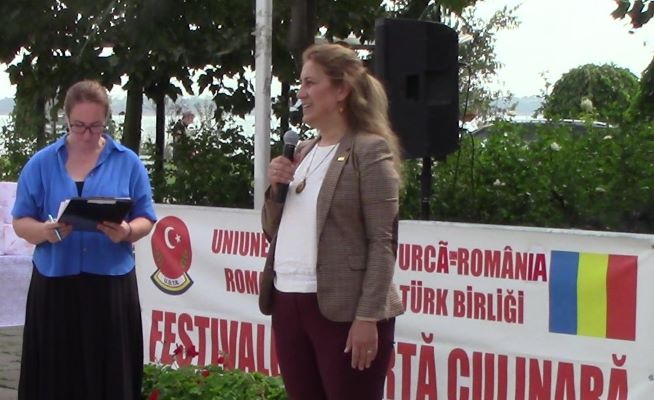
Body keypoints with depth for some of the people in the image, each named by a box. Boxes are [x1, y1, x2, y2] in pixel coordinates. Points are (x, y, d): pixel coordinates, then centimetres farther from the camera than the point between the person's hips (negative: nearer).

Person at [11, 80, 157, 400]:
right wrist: (45, 231, -17)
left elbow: (145, 220, 6)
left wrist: (126, 232, -17)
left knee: (110, 373, 1)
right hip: (55, 285, 0)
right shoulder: (41, 163, 5)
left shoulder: (128, 162, 5)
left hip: (111, 285, 0)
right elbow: (21, 222, 5)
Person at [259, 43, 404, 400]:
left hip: (344, 310, -7)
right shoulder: (303, 152, 16)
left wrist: (369, 317, -18)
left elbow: (382, 242, -12)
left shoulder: (369, 151, -6)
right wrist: (275, 189, 1)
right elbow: (274, 231, 20)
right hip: (288, 303, 7)